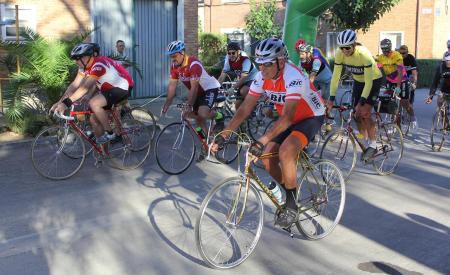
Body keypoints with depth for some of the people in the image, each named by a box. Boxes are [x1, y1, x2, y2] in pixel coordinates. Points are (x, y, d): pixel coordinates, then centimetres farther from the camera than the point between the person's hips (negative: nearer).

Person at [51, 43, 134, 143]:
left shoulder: (98, 65, -29)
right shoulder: (85, 66, -1)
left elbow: (85, 87, -37)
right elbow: (74, 85, -1)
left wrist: (66, 103, -40)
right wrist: (59, 102, -9)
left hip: (122, 88, -9)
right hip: (109, 89, 9)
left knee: (93, 103, -28)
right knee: (94, 119, 3)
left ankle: (110, 133, -13)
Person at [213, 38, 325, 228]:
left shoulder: (293, 76, -33)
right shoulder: (261, 77, -12)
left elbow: (287, 116, -42)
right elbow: (245, 108, -12)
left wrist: (262, 141, -51)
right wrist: (223, 135, -21)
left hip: (311, 117, -7)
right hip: (289, 119, 7)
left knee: (286, 151, -30)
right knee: (267, 157, -7)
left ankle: (291, 206, -13)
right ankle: (287, 192, 19)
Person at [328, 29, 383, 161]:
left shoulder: (364, 54, -34)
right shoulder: (340, 54, -21)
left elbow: (368, 81, -32)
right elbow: (335, 76, -17)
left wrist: (361, 102, -36)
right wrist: (331, 98, -22)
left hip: (373, 81, -5)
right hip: (358, 81, 5)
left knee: (365, 113, -18)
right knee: (357, 115, 1)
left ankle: (373, 145, -3)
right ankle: (366, 144, 17)